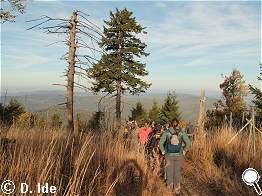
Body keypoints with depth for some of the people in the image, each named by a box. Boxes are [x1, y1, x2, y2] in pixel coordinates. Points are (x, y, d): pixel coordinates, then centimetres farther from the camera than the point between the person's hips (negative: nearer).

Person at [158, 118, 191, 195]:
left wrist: (163, 151, 3)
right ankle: (177, 189, 21)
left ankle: (170, 187, 27)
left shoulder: (166, 132, -8)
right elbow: (188, 143, -7)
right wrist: (184, 150, 7)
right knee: (177, 172, 13)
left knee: (169, 171, 16)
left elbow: (160, 143, -12)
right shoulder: (181, 132, -5)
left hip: (169, 155, 0)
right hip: (178, 155, 1)